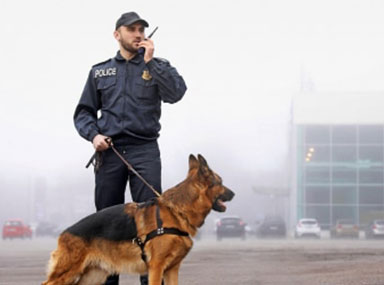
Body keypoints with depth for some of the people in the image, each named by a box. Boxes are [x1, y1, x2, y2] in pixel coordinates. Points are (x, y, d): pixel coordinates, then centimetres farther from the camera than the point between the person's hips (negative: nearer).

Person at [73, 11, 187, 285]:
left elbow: (176, 92, -8)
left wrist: (150, 61, -10)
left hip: (145, 150, -2)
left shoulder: (157, 66, 11)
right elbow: (84, 111, 16)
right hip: (109, 150, 2)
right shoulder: (100, 71, 16)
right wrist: (93, 134, -4)